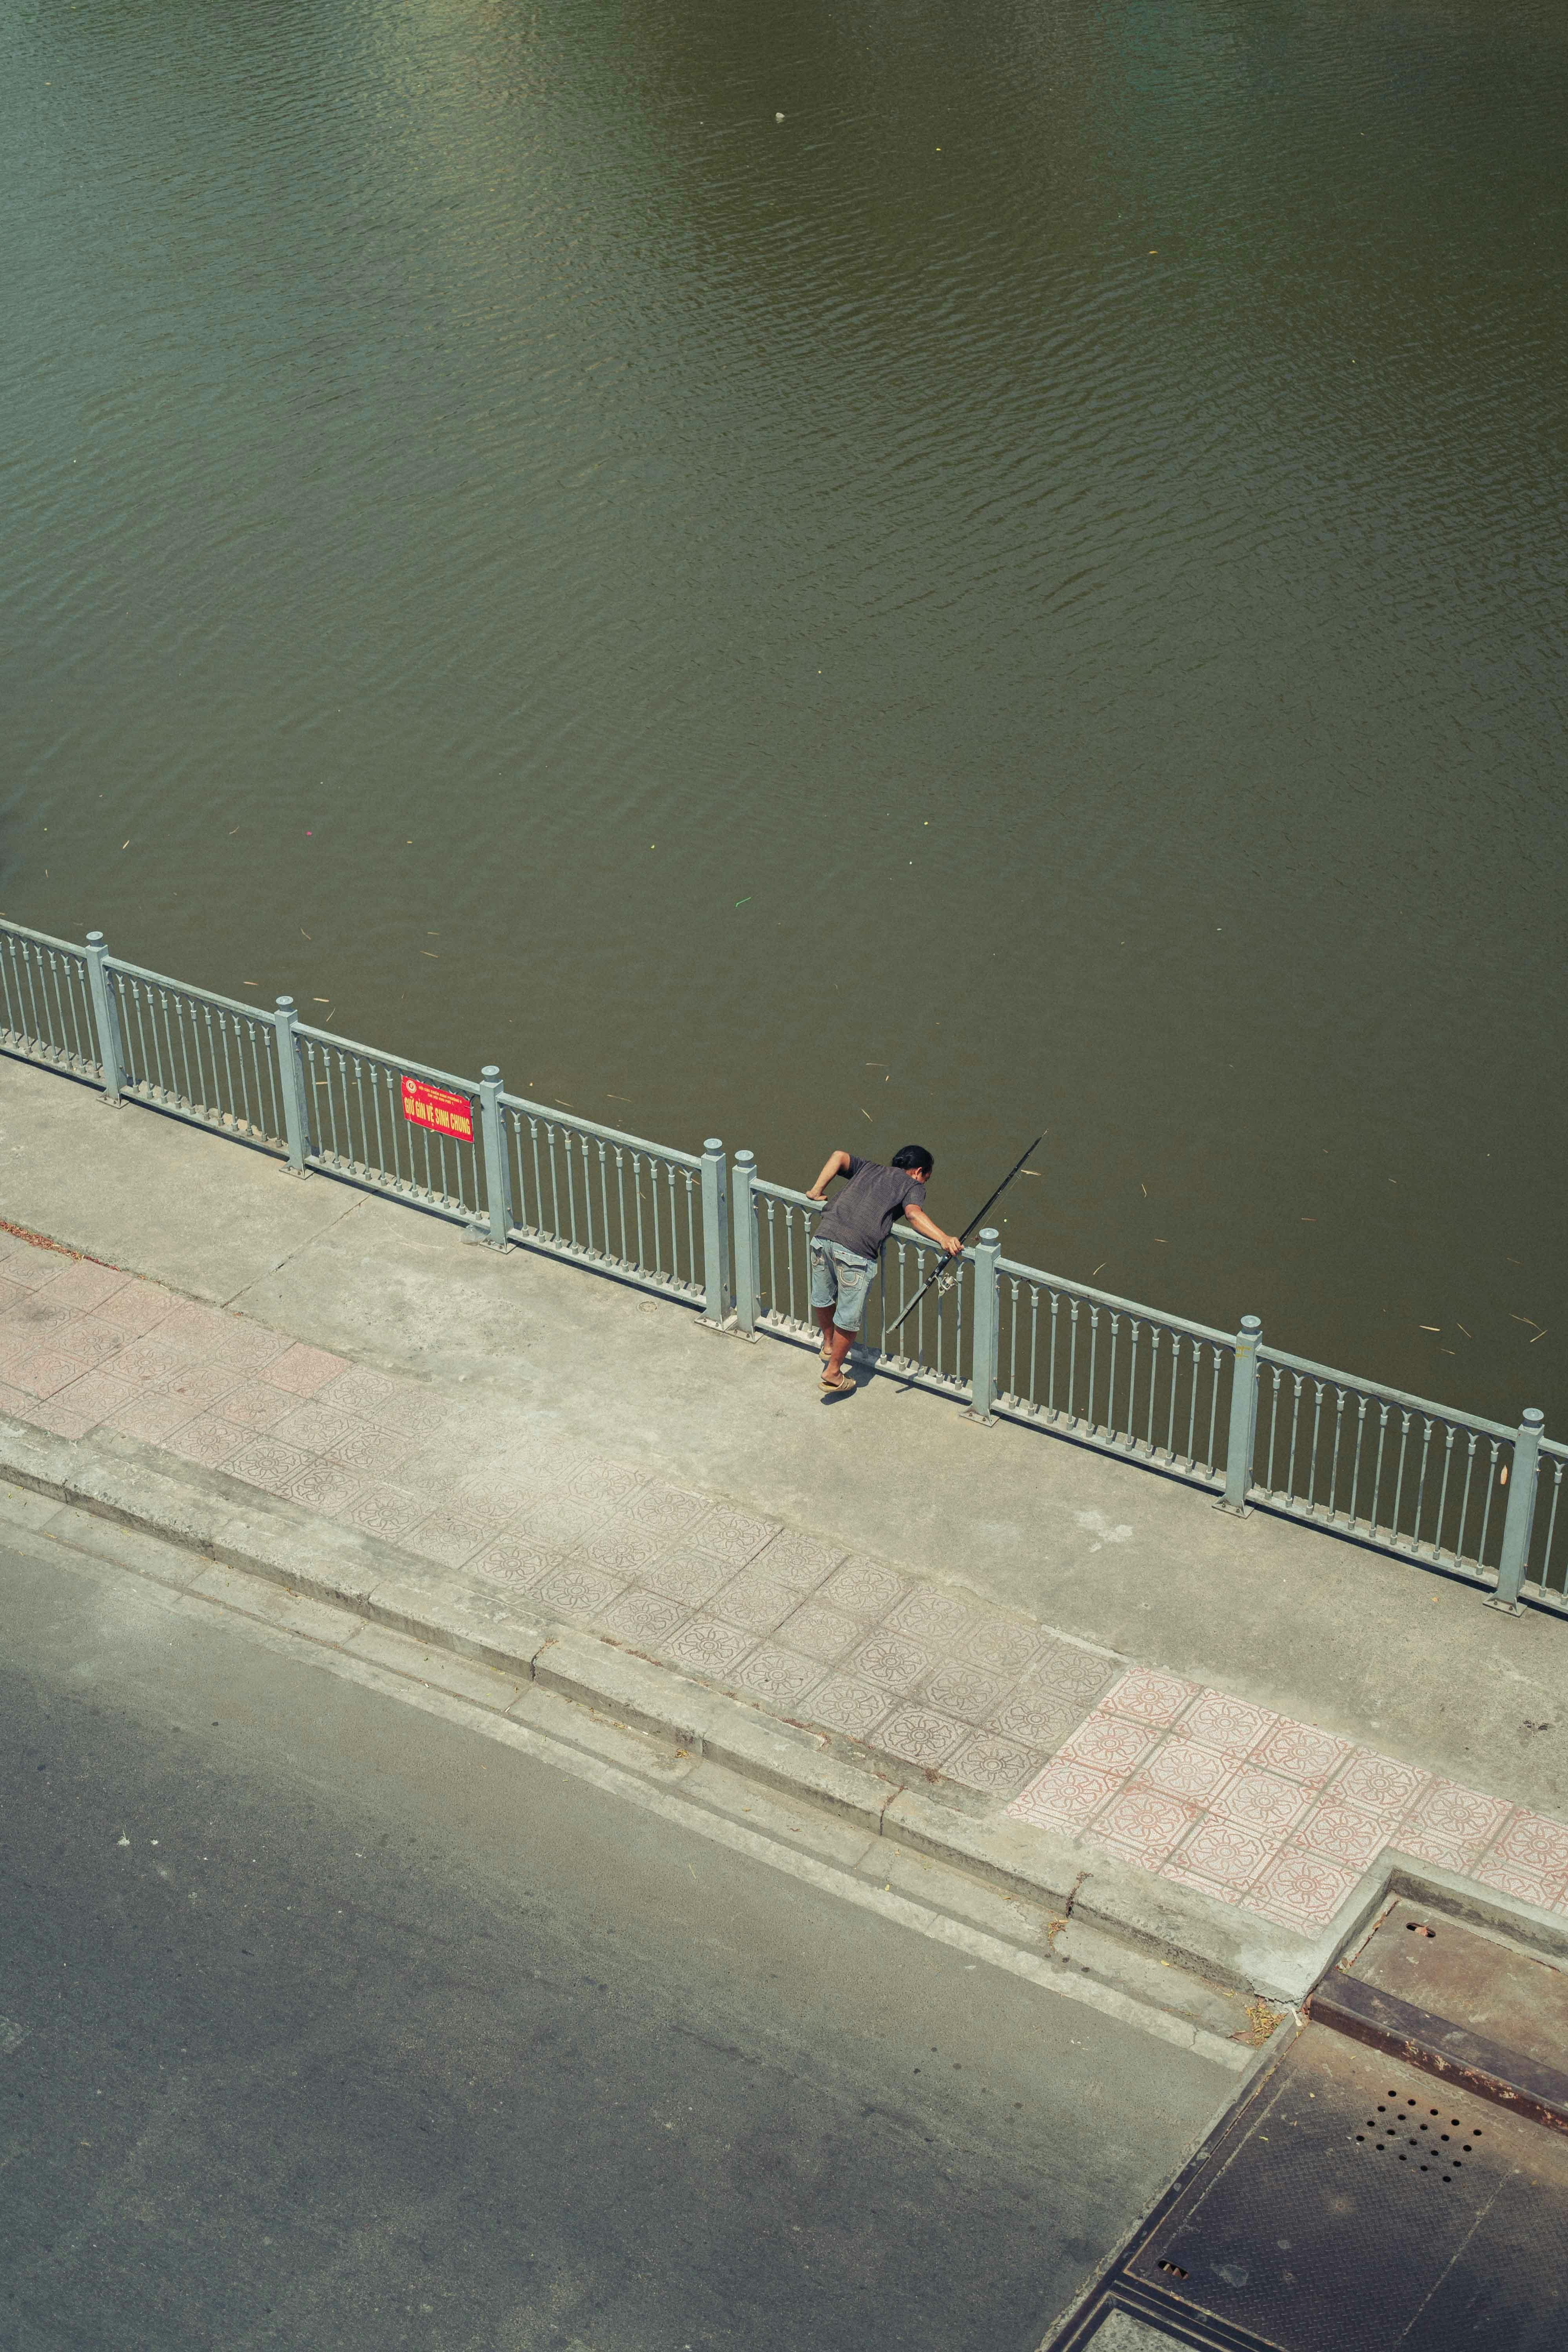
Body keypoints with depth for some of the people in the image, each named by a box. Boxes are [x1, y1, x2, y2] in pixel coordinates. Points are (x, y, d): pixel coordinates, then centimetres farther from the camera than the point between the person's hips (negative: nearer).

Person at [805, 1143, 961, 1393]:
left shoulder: (868, 1169, 29)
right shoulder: (913, 1185, 13)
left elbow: (839, 1156, 16)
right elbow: (914, 1214, -7)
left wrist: (818, 1190, 18)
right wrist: (944, 1239, -17)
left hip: (824, 1235, 6)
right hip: (857, 1251, -6)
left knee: (823, 1299, 29)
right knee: (850, 1317, 12)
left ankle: (829, 1345, 52)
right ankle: (833, 1374, 24)